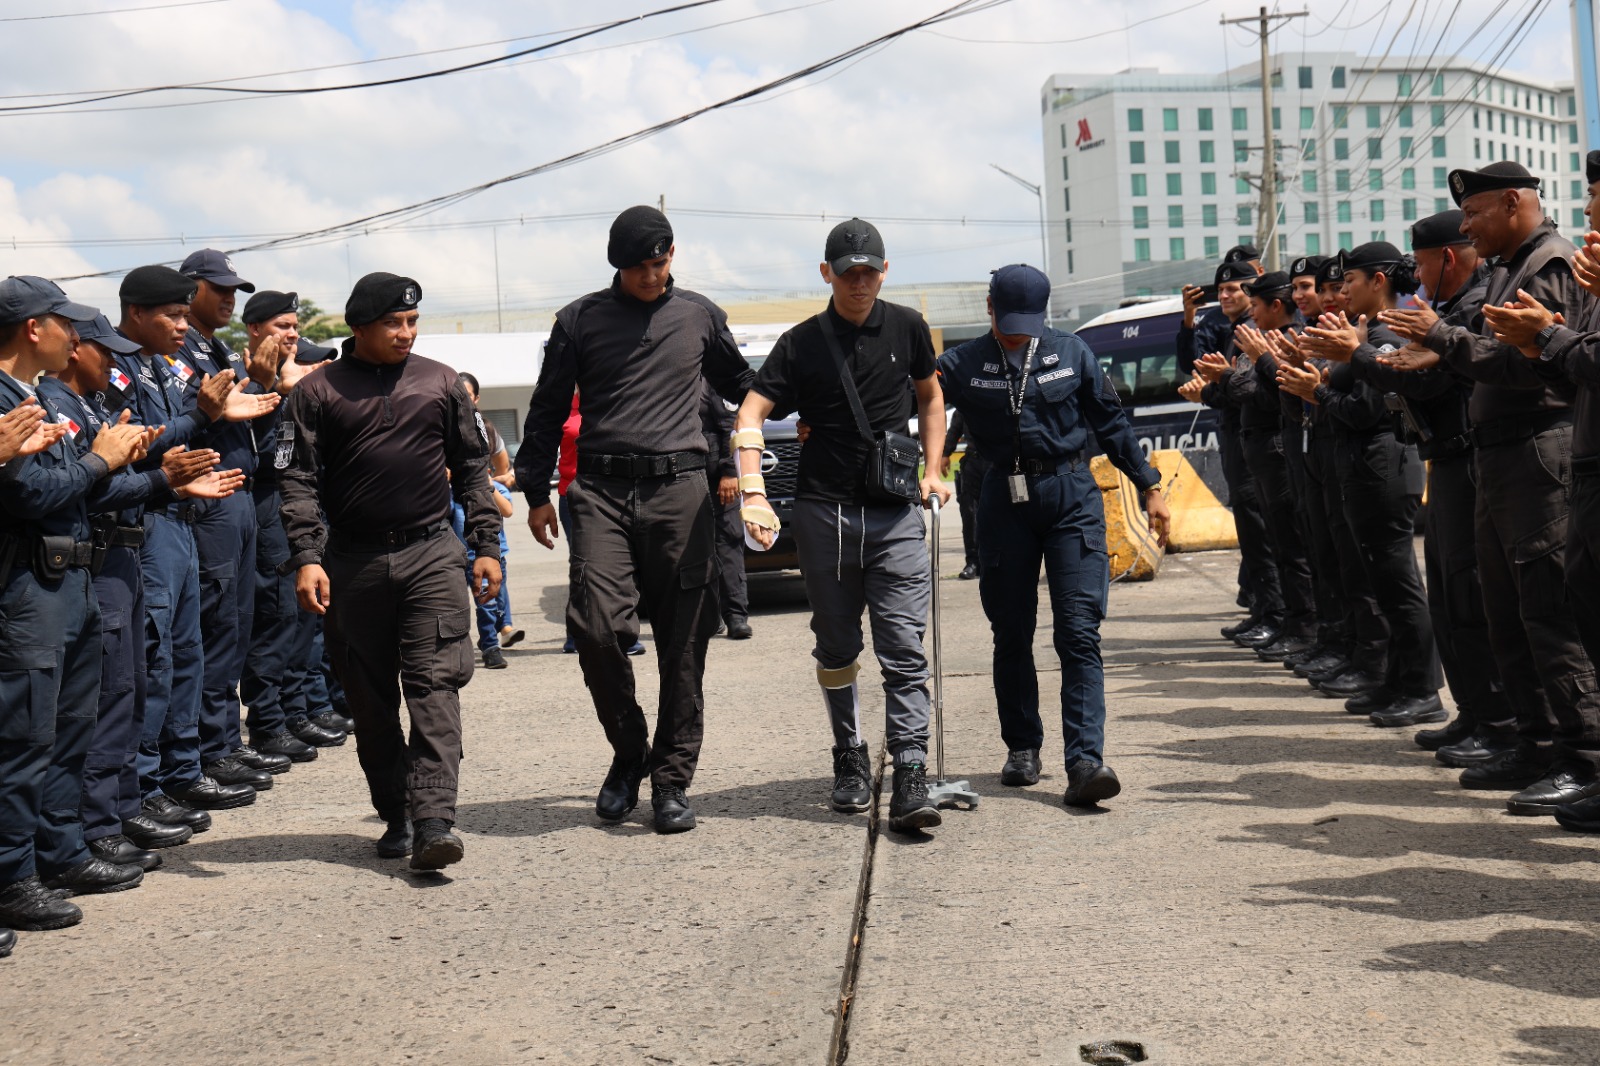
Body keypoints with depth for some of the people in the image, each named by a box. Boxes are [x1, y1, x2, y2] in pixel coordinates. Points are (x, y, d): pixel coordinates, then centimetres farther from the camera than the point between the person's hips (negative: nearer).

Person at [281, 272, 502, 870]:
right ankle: (394, 816, 18)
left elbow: (471, 467, 14)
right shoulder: (319, 391, 4)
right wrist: (306, 557, -11)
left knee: (434, 685, -11)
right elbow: (300, 479, 0)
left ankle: (433, 820, -17)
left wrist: (486, 545, 7)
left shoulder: (440, 383, 9)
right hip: (353, 562, 0)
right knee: (370, 698, 7)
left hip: (431, 554, 0)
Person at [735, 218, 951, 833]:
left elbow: (929, 397, 24)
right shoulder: (802, 344, 2)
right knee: (837, 648, 10)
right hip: (823, 511, 0)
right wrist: (753, 492, -19)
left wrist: (932, 472, 14)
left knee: (904, 649, -9)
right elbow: (751, 414, -5)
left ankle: (910, 780, -12)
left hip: (896, 513, 0)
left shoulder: (907, 329, 9)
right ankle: (850, 762, 25)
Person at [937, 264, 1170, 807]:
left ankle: (1085, 761, -16)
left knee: (1079, 632, -10)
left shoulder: (1072, 354, 4)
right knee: (1011, 635, 8)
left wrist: (1149, 486, 12)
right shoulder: (961, 365, 0)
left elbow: (1111, 423, 12)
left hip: (1072, 497, -1)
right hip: (1006, 502, 1)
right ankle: (1022, 747, 26)